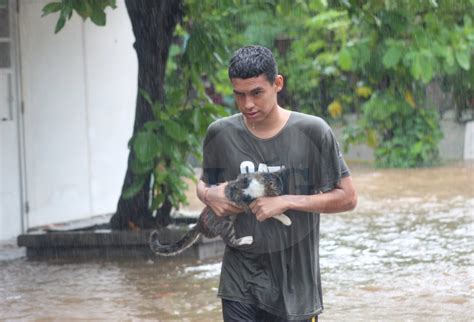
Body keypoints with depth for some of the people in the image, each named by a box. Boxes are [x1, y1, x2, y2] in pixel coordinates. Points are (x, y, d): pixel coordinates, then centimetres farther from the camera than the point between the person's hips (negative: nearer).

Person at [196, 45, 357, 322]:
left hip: (294, 286, -1)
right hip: (240, 286, 2)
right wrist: (209, 195, -7)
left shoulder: (312, 132, -8)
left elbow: (347, 197, -5)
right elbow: (203, 184, 17)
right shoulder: (221, 134, 0)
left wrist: (286, 202, -16)